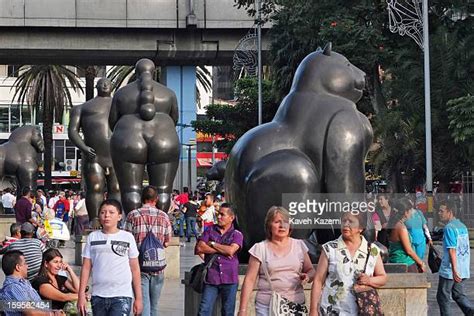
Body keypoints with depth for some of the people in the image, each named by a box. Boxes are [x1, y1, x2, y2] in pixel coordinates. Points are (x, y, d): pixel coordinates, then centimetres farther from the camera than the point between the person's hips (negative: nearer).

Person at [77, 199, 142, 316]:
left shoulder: (127, 237, 3)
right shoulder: (93, 237, 8)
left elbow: (135, 269, 5)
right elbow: (86, 267, 8)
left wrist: (138, 298, 2)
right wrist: (81, 295, 2)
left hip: (122, 297, -3)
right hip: (98, 296, 3)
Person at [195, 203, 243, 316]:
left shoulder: (237, 234, 5)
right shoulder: (210, 230, 10)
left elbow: (230, 250, -14)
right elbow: (199, 248, -2)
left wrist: (212, 244, -3)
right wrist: (221, 250, -6)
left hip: (229, 279, -1)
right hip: (211, 278, 1)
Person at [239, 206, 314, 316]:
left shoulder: (299, 245, 7)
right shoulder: (260, 248, 0)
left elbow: (311, 271, 16)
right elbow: (249, 280, -1)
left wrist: (308, 276, -9)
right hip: (266, 306, -2)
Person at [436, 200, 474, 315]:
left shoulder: (449, 228, -15)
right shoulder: (462, 226, 12)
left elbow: (452, 250, -21)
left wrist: (454, 270, -23)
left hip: (449, 271, -8)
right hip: (464, 270, 8)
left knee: (443, 297, 5)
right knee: (459, 295, 13)